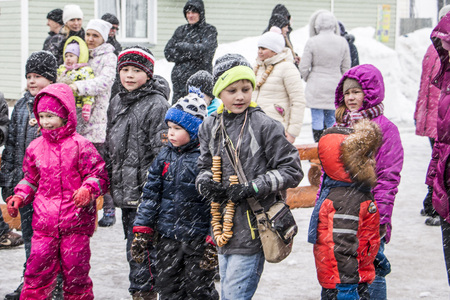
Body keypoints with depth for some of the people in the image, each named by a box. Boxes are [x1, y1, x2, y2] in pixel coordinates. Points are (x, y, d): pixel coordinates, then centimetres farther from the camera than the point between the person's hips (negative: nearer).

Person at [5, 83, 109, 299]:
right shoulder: (35, 147, 9)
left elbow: (99, 175, -4)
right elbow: (30, 179, 21)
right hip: (44, 222, 4)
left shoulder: (80, 145, -5)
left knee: (75, 270, 4)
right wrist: (19, 197, 6)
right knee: (37, 271, 2)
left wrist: (87, 190, -22)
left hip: (75, 221, -3)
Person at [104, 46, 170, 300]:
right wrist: (109, 180, 20)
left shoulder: (157, 105, -10)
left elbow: (162, 152, -15)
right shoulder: (117, 103, 14)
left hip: (145, 192, -8)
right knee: (133, 240, 15)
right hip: (123, 190, 8)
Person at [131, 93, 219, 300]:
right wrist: (142, 230, 6)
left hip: (198, 238, -6)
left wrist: (214, 240, -16)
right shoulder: (164, 156, 7)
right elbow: (151, 194, 10)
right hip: (167, 238, 6)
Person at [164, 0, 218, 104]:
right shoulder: (181, 30, 16)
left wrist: (181, 46, -3)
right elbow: (168, 52, 6)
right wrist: (190, 54, -6)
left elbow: (204, 50, -12)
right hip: (179, 79, 4)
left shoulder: (209, 30, 5)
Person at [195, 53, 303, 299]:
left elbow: (291, 171, -7)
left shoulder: (265, 126, -9)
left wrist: (252, 188, -15)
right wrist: (206, 183, -7)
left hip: (254, 227, -6)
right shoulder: (210, 127, 8)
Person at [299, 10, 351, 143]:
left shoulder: (312, 42, -12)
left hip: (316, 87, -3)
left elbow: (303, 67, -8)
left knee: (317, 118, 3)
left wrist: (308, 79, 12)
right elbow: (346, 68, 7)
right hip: (335, 87, 3)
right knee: (331, 119, 13)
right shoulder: (342, 42, -1)